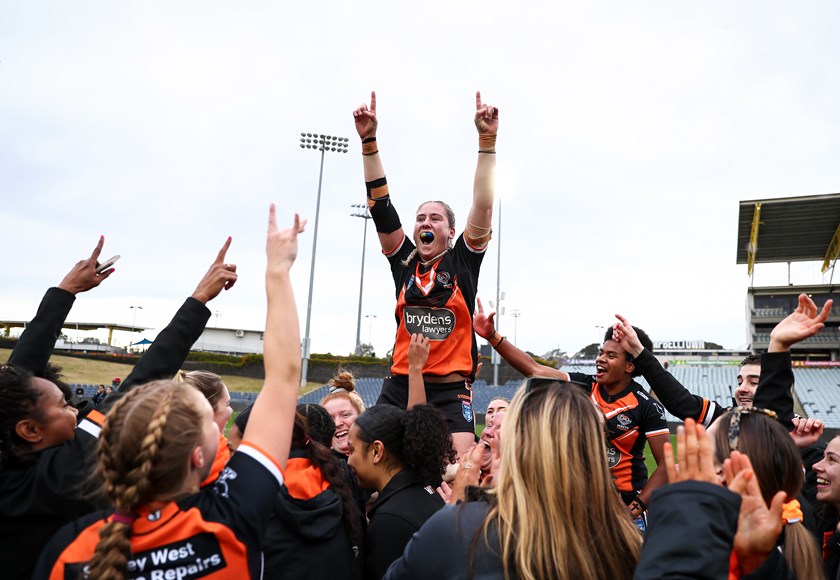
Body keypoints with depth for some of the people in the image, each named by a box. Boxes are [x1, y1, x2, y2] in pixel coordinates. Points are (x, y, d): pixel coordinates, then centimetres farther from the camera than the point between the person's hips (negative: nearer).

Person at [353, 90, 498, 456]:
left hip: (451, 390, -2)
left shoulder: (462, 260, 3)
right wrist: (369, 142, -4)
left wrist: (487, 141, -13)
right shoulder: (404, 259, 7)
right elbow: (380, 206, 2)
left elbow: (483, 206, -7)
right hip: (399, 385, 3)